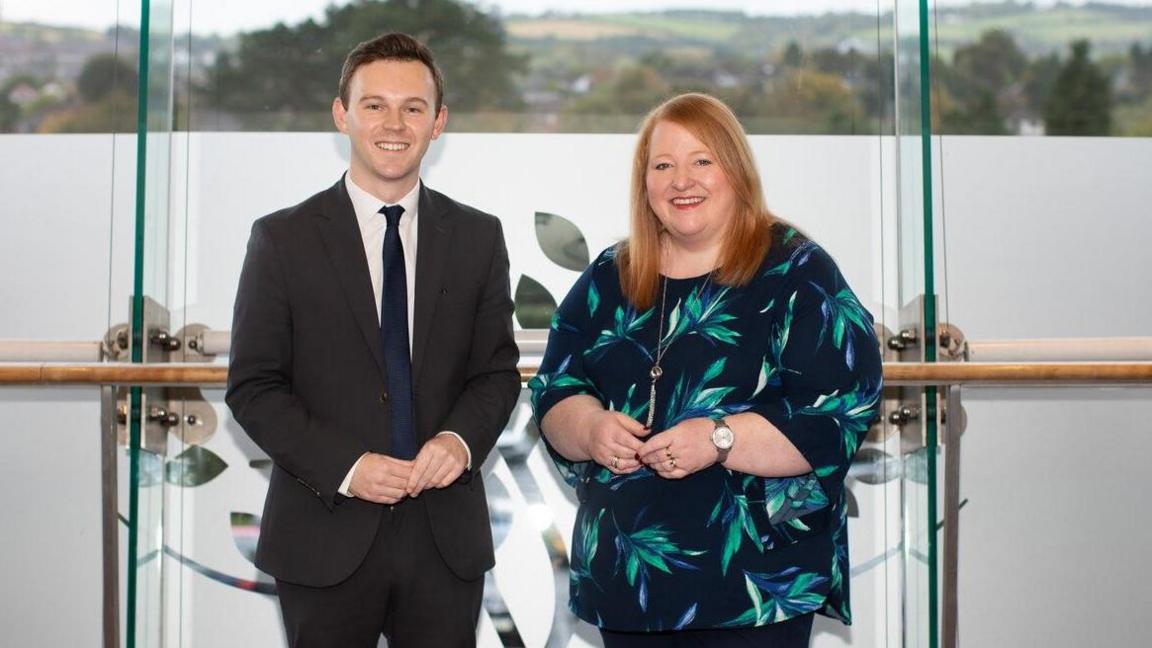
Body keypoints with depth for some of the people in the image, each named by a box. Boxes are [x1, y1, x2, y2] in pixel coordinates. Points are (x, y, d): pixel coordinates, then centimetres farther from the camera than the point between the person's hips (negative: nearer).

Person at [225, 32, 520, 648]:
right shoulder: (282, 239, -1)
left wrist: (462, 438, -12)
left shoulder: (478, 237, 6)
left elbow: (497, 370, 8)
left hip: (446, 537, 2)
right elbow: (253, 387, -3)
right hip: (326, 537, -2)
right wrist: (345, 467, -15)